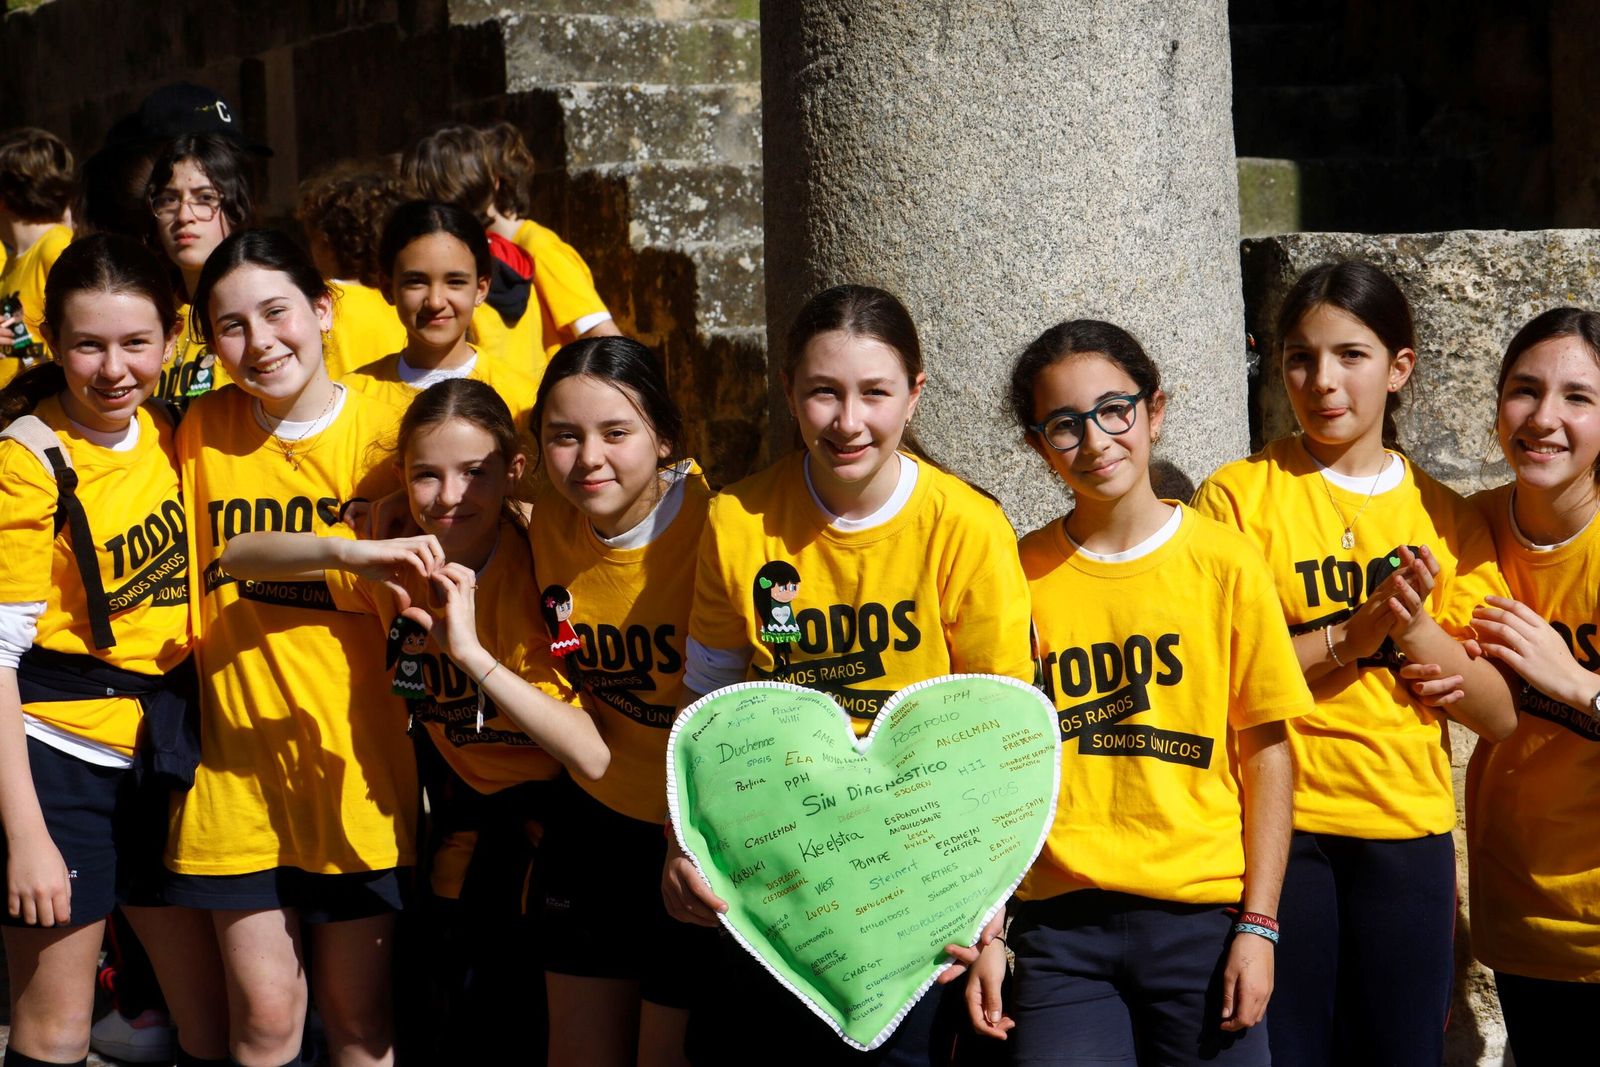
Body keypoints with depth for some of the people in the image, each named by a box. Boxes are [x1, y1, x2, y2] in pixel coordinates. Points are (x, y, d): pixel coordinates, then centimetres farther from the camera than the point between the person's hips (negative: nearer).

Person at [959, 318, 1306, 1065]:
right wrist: (987, 934, 2)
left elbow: (1266, 751, 1)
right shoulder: (1019, 576, 4)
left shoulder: (1224, 563, 0)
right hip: (1060, 920, 1)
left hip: (1201, 917, -1)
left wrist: (1258, 925, -4)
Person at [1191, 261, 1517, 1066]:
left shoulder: (1444, 517, 7)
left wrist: (1413, 629, -13)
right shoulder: (1238, 496, -1)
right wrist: (1348, 636, -17)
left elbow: (1501, 713, 2)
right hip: (1274, 822, -3)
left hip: (1408, 832, 3)